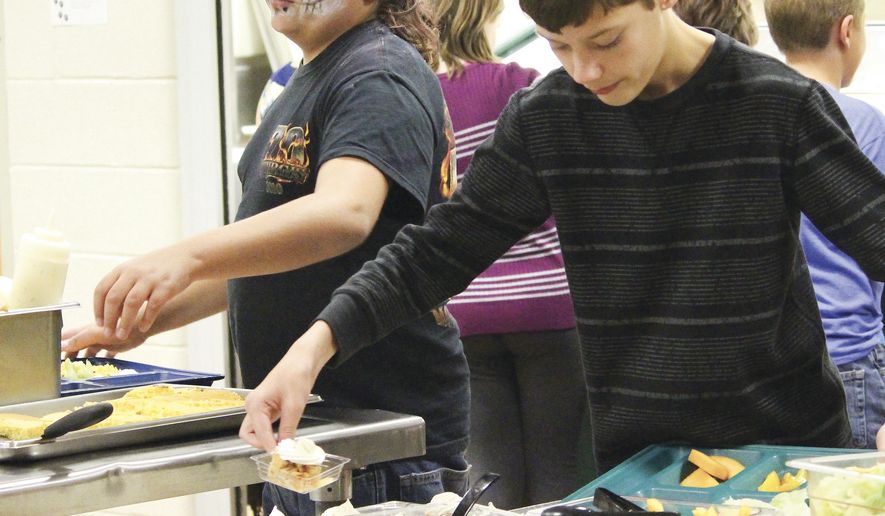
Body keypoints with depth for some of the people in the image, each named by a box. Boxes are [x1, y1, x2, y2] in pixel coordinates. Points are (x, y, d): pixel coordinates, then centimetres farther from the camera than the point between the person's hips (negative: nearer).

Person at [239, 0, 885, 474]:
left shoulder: (780, 105, -10)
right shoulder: (544, 119, -3)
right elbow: (437, 251, 1)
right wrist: (317, 343, -15)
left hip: (789, 446, -2)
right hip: (633, 458, 2)